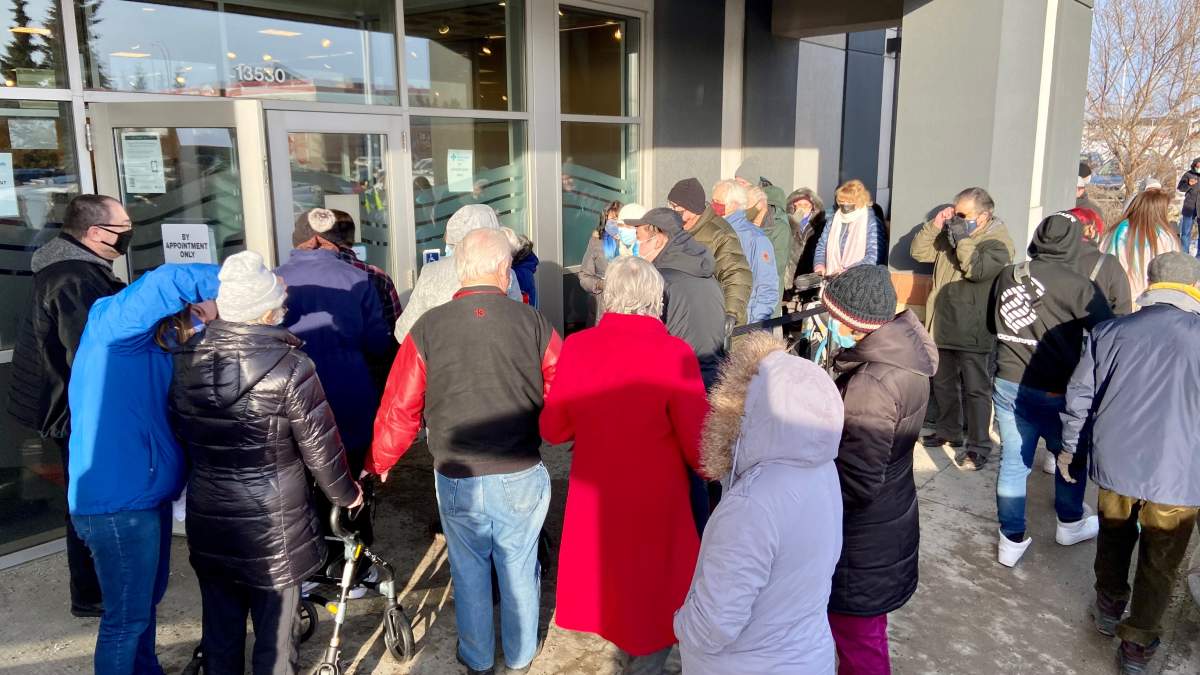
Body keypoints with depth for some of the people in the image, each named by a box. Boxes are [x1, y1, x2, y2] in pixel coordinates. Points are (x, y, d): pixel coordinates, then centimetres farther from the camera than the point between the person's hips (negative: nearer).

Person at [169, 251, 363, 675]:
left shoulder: (185, 361, -3)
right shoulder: (290, 367, -19)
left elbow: (178, 434, 8)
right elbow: (320, 447, -13)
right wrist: (345, 494, 5)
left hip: (208, 523, 5)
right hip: (273, 527, -5)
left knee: (219, 633, 19)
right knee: (275, 638, 10)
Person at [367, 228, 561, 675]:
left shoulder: (428, 328, -9)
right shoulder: (533, 324, -10)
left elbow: (400, 408, -5)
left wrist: (379, 463, 12)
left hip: (457, 479, 0)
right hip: (522, 475, 0)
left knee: (469, 572, 21)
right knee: (519, 569, 20)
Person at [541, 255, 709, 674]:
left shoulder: (576, 346, -10)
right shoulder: (675, 355, -22)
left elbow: (552, 429, 1)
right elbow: (699, 449, -18)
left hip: (593, 496, 4)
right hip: (655, 502, -4)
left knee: (609, 579, 28)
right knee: (655, 599, 18)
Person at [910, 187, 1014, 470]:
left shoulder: (998, 242, -11)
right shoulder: (950, 235, 11)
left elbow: (977, 270, -27)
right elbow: (919, 252, 7)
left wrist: (962, 238, -21)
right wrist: (935, 224, -4)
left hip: (972, 332, -7)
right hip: (942, 326, 7)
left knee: (975, 389, -1)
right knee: (943, 383, 18)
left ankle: (979, 447, 6)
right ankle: (948, 430, 35)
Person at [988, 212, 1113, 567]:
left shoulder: (1008, 275, -2)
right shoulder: (1078, 286, -17)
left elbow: (993, 323, 14)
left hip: (1008, 384, 3)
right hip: (1054, 391, -3)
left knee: (1013, 461, 11)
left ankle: (1012, 539, 19)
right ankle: (1070, 523, 41)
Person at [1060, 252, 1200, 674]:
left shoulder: (1112, 331, -2)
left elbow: (1079, 395, 3)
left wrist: (1070, 447, 15)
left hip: (1116, 461, 2)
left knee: (1114, 538, 26)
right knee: (1160, 562, 14)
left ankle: (1109, 609, 42)